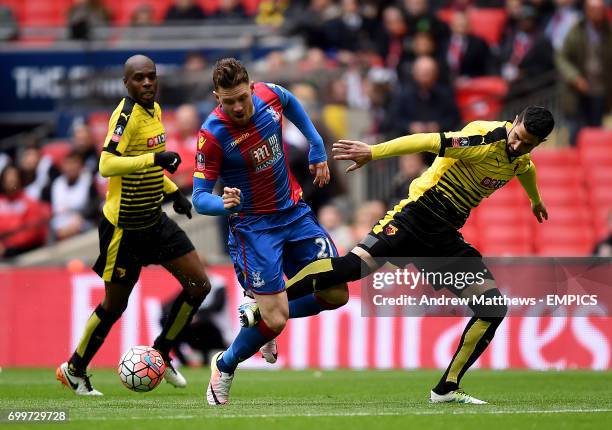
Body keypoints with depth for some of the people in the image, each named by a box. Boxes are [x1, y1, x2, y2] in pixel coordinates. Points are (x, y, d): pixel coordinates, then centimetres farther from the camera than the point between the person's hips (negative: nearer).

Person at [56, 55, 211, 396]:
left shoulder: (154, 110, 7)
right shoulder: (127, 115, -20)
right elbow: (107, 166, -32)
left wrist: (173, 191, 15)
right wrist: (155, 158, -37)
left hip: (155, 220, 8)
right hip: (124, 226, -8)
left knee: (199, 285, 2)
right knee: (115, 306, 4)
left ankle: (161, 354, 20)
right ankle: (74, 370, 24)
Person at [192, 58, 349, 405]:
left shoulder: (269, 95, -11)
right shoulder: (212, 135, -23)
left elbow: (292, 103, 16)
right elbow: (200, 197, -20)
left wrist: (317, 147, 15)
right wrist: (223, 203, -41)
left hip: (295, 213, 6)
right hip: (254, 228, -6)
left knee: (336, 295, 3)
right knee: (275, 321, -12)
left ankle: (260, 313, 26)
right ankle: (224, 368, 16)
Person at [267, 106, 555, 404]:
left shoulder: (521, 159, 8)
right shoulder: (487, 139, -18)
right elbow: (430, 142, -27)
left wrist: (535, 199, 55)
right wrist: (373, 152, -34)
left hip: (447, 238, 8)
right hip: (418, 215, -8)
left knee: (494, 309, -3)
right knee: (354, 265, -28)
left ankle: (446, 389, 6)